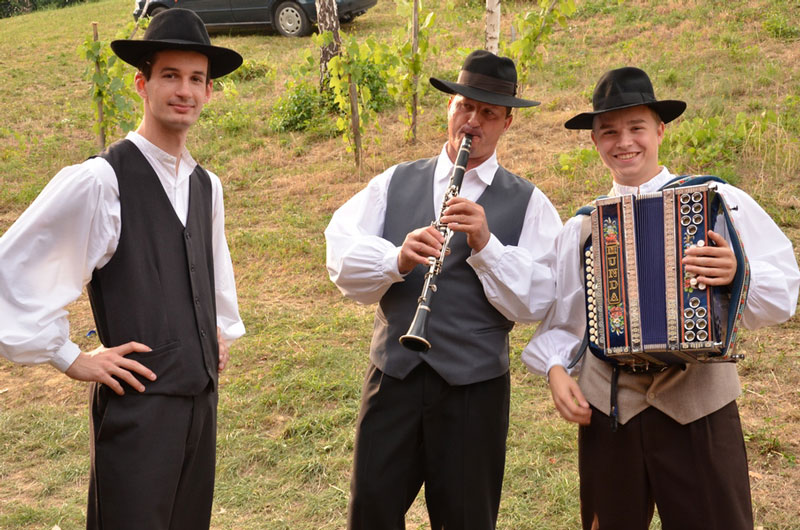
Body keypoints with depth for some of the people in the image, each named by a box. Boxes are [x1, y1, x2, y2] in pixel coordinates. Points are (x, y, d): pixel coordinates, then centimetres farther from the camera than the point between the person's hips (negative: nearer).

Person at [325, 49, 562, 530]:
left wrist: (485, 244, -20)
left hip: (474, 386, -1)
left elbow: (534, 302, -8)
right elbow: (342, 260, -4)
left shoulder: (527, 204, 2)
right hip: (393, 376, 2)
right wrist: (398, 259, -22)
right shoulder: (396, 183, 9)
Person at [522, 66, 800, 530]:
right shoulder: (581, 228, 9)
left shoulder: (721, 202, -1)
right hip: (607, 412, 3)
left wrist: (739, 273, -25)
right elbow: (560, 320, 15)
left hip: (700, 410, -2)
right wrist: (556, 370, -3)